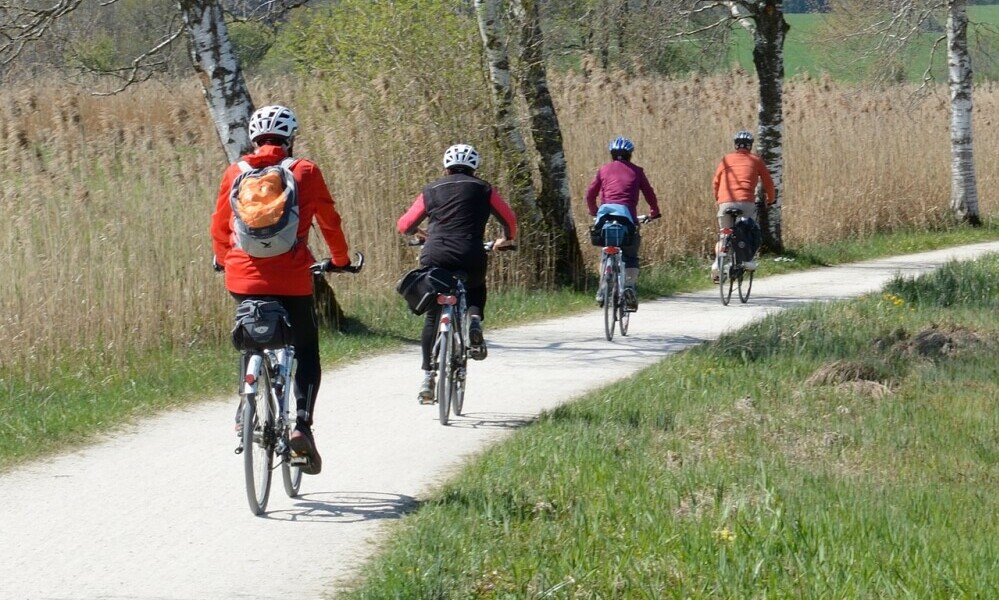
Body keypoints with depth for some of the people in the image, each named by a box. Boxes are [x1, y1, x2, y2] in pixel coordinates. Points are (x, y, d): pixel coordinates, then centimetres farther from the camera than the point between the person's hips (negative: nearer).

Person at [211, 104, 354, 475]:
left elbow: (219, 225, 16)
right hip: (291, 280, -2)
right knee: (307, 353, 12)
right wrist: (341, 260, 28)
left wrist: (223, 259, 35)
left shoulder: (235, 173, 7)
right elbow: (330, 222, 10)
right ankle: (302, 424, -6)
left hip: (243, 277, 2)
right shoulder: (305, 172, 1)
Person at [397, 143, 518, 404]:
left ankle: (427, 379, 10)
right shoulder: (482, 189, 14)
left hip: (434, 258, 1)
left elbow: (404, 225, 20)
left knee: (432, 316, 17)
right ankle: (474, 320, 1)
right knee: (476, 289, 33)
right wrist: (506, 239, 39)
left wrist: (421, 234, 42)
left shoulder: (431, 191, 17)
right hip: (470, 259, -1)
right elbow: (509, 218, 18)